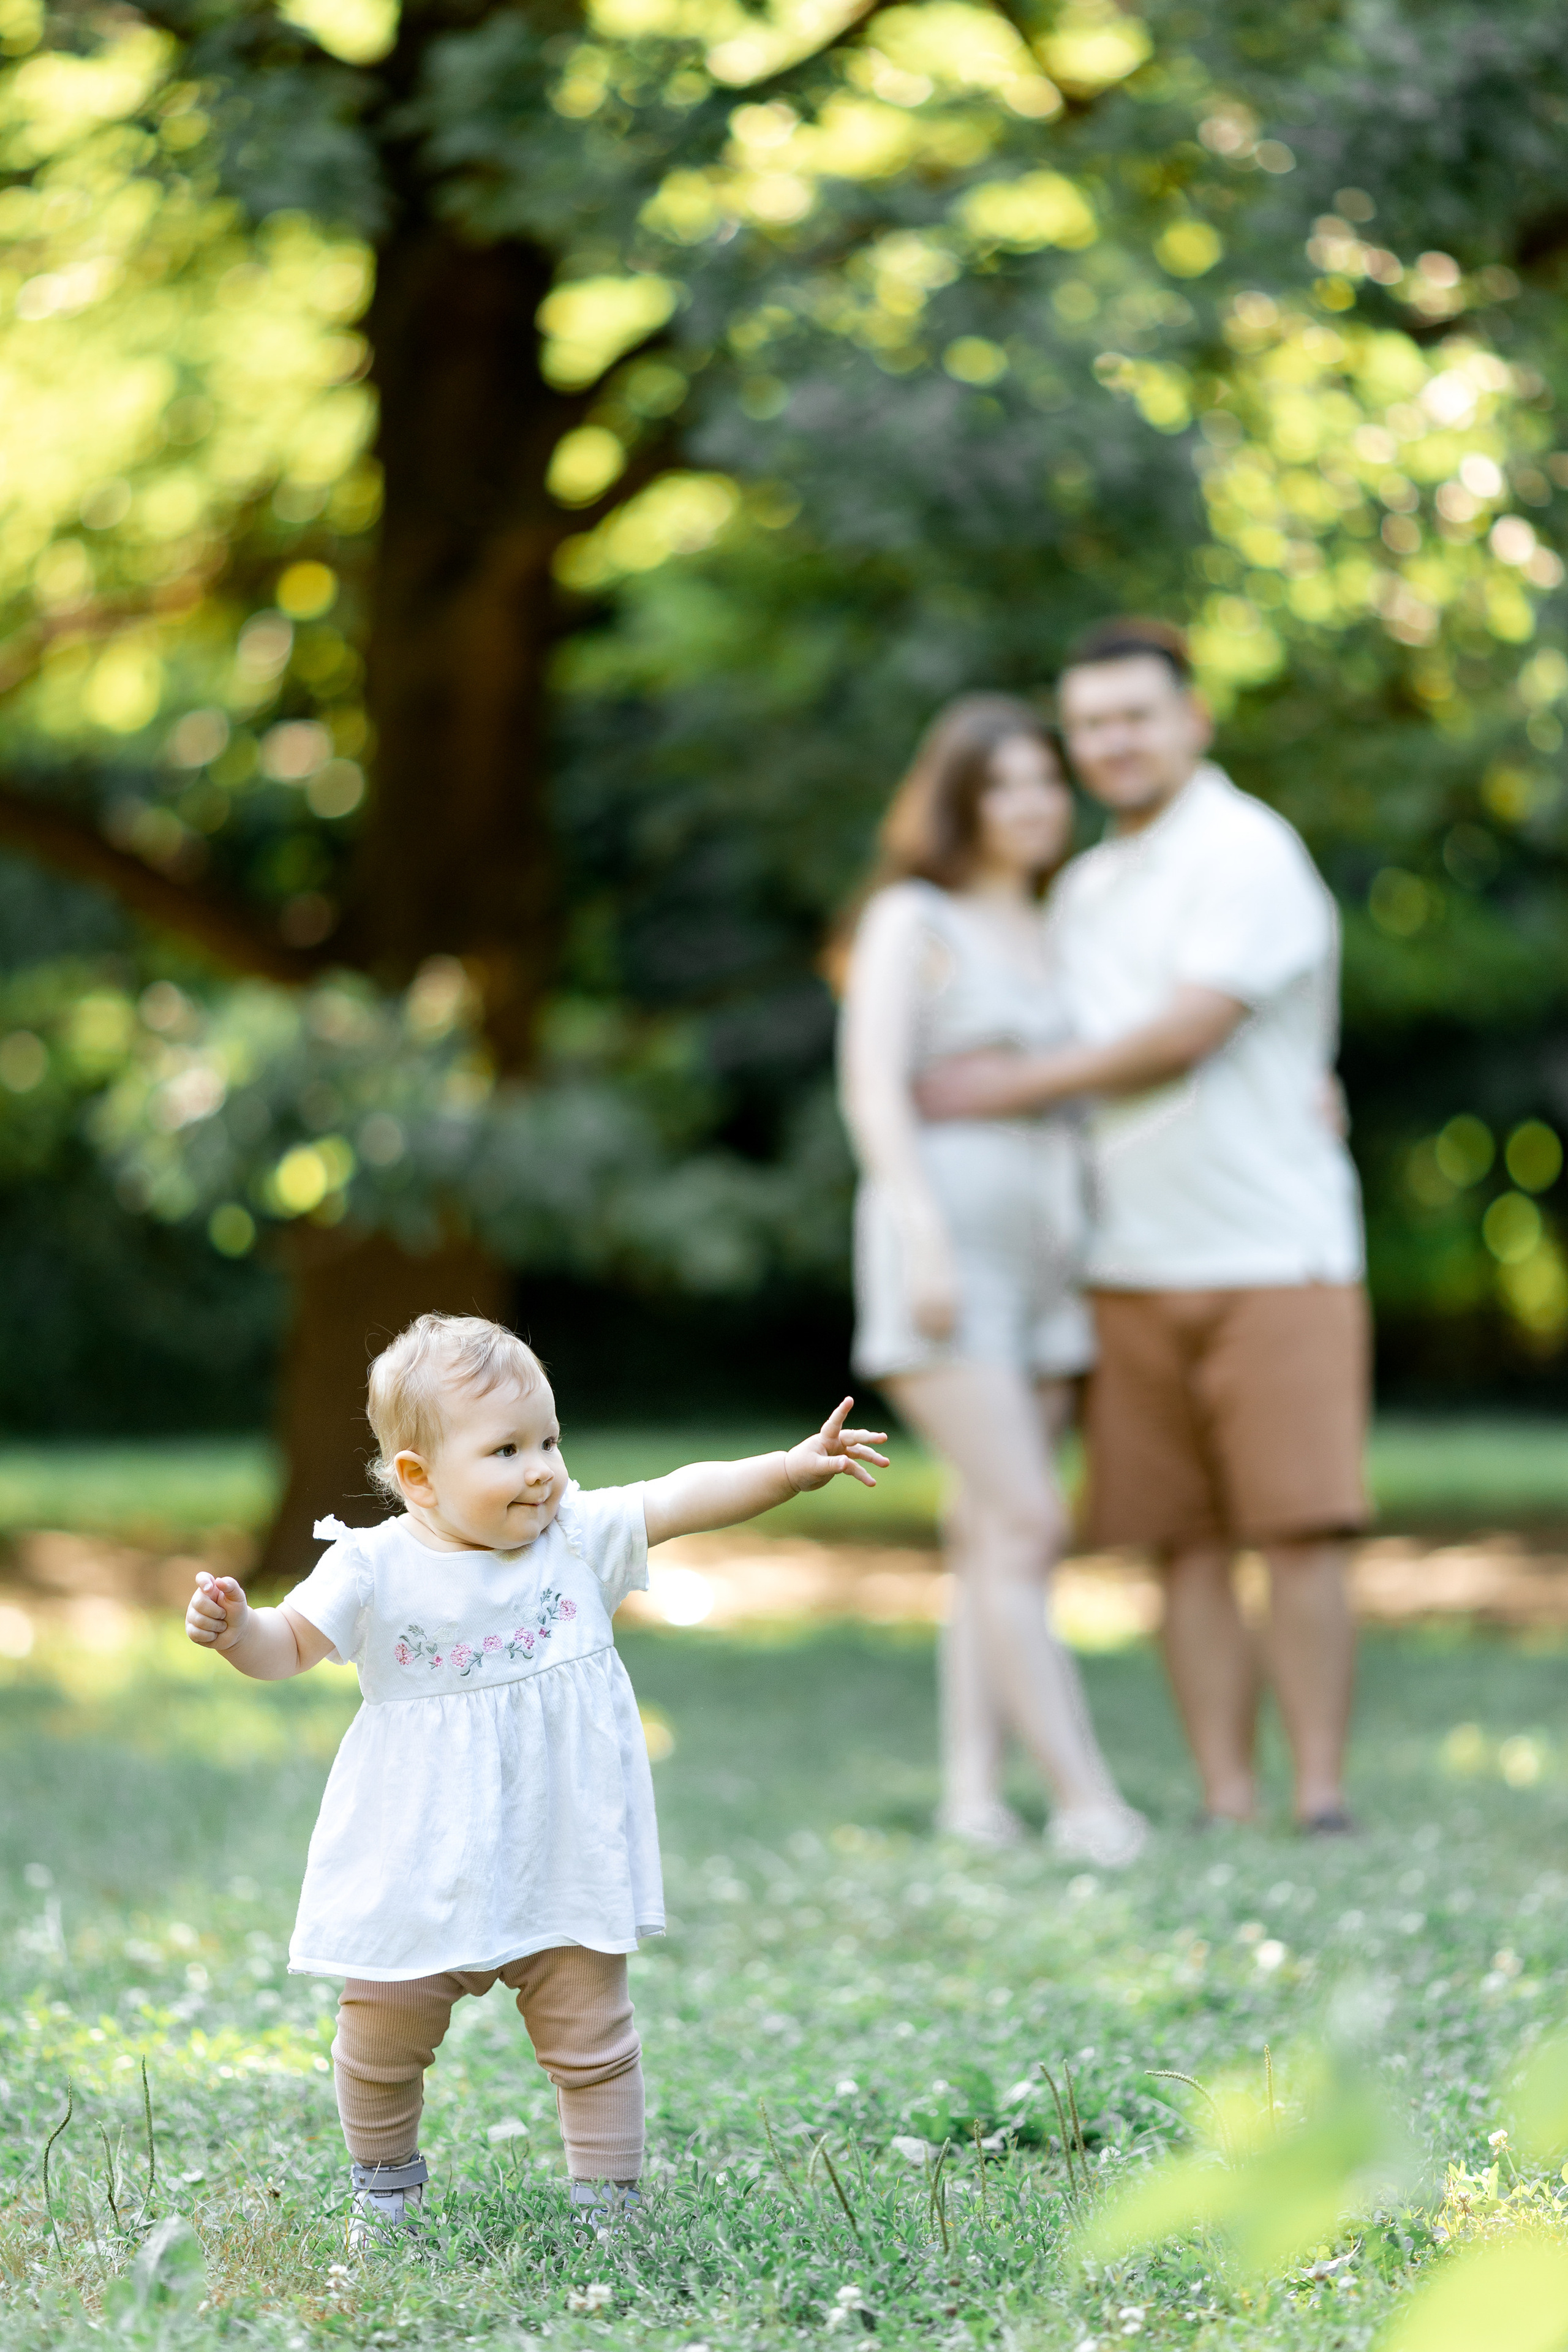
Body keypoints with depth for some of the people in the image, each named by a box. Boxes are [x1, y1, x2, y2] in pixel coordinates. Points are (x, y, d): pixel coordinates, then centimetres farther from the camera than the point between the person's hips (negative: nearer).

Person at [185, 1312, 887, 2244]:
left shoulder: (578, 1537, -3)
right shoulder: (375, 1569, -9)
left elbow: (683, 1498, -6)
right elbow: (291, 1646, -4)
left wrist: (792, 1467, -16)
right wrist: (234, 1626, -26)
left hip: (562, 1863, 1)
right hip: (420, 1873, -1)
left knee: (592, 2042, 7)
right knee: (382, 2037, 7)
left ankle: (608, 2205, 20)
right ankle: (385, 2187, 32)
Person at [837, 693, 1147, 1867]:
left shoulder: (1057, 934, 18)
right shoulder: (912, 921, -1)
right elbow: (874, 1085, -11)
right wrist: (925, 1236, -23)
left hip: (1042, 1257, 6)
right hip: (944, 1254, -6)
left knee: (995, 1532, 4)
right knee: (1027, 1521, -13)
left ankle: (974, 1788, 7)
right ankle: (1087, 1798, -14)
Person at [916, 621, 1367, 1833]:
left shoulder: (1248, 852, -5)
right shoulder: (1083, 889, 18)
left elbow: (1189, 1029, -14)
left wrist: (1016, 1086, -6)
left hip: (1272, 1247, -6)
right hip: (1134, 1264, 6)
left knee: (1298, 1528, -7)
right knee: (1186, 1544, 2)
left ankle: (1322, 1793, -3)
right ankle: (1226, 1801, 5)